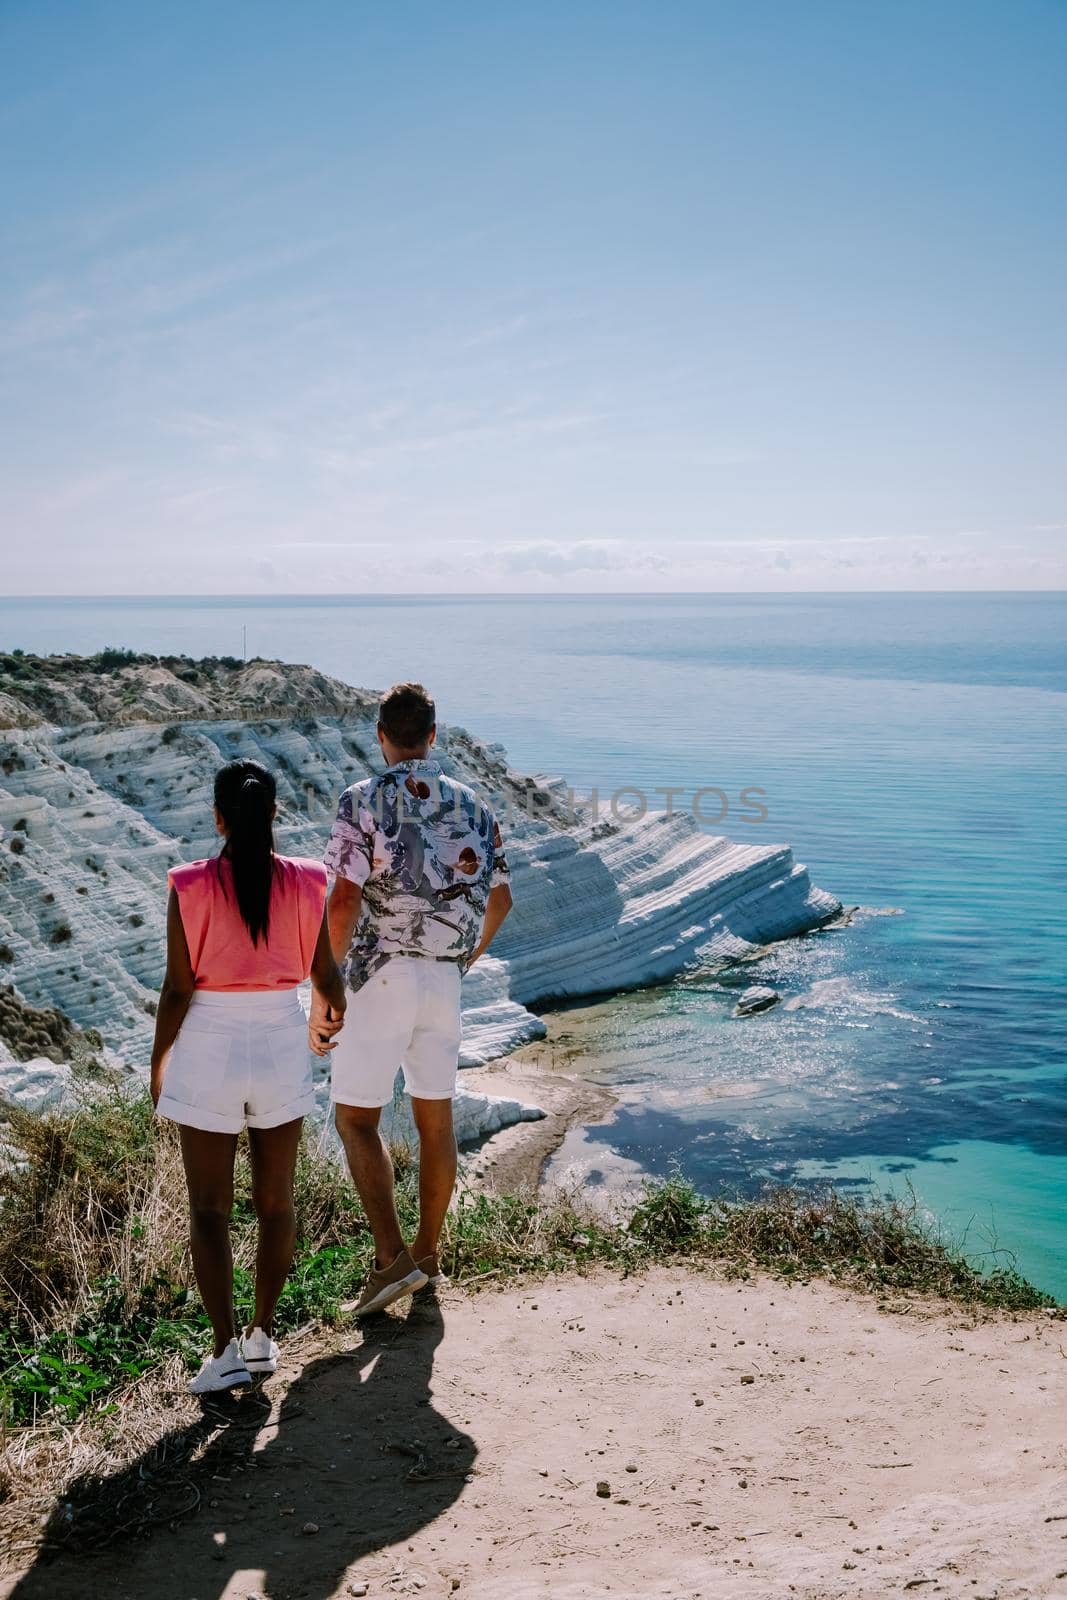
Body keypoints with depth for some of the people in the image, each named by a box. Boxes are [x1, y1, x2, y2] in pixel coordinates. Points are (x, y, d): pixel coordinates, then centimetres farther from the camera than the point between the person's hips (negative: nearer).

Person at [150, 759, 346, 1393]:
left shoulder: (191, 887, -11)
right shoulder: (305, 883, -5)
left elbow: (177, 990, -9)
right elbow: (326, 976, 3)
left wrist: (159, 1065, 6)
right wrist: (330, 1018, 25)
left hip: (208, 1050, -2)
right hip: (281, 1047, 2)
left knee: (209, 1209, 9)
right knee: (276, 1202, 16)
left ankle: (226, 1349, 6)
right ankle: (263, 1335, 24)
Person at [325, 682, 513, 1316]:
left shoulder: (364, 801, -10)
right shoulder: (471, 804, 7)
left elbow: (345, 900, -17)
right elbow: (500, 898, 13)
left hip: (381, 974, -5)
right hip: (444, 978, 5)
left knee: (355, 1117, 6)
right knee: (436, 1118, 14)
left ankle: (392, 1257, -2)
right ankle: (428, 1254, 25)